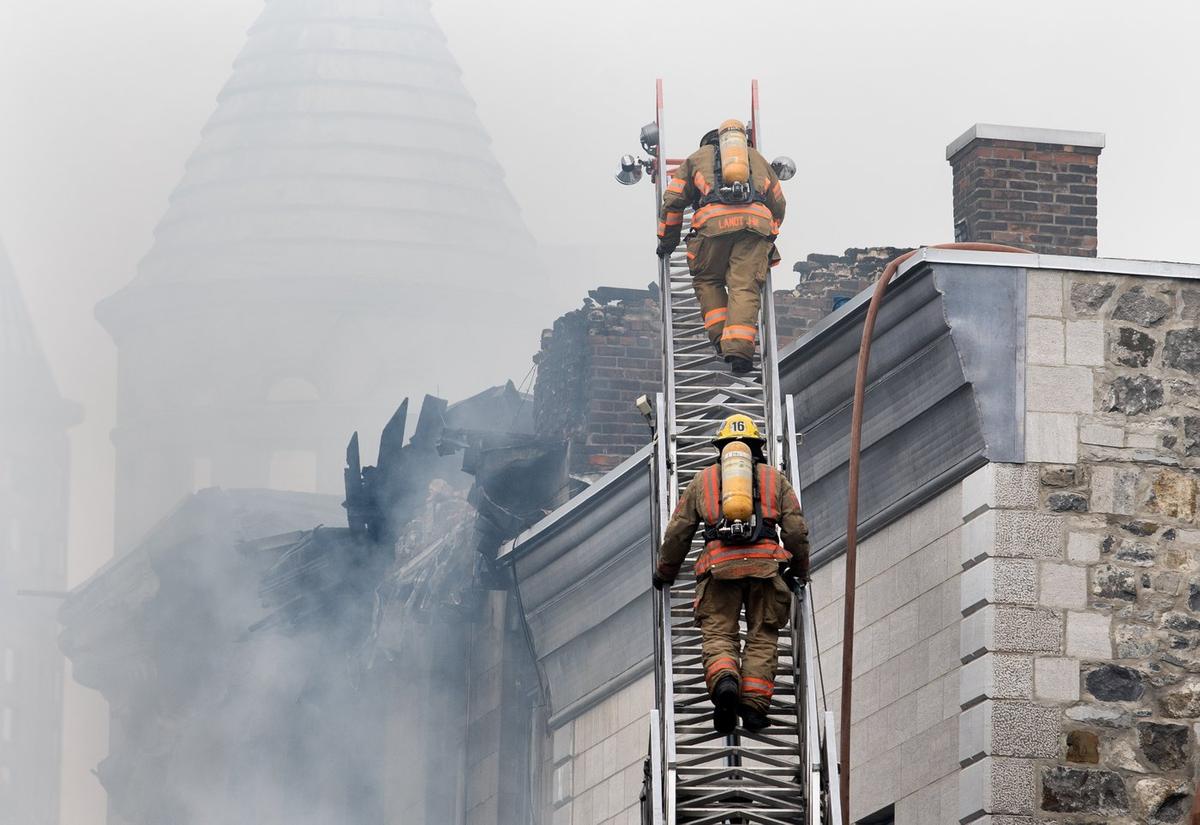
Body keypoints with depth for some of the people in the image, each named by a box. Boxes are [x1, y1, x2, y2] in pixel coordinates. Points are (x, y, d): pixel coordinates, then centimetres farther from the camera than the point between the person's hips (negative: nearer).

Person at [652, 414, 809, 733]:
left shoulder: (703, 479, 22)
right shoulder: (775, 479, 21)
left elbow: (678, 531, 19)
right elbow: (796, 530, 13)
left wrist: (664, 572, 32)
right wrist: (800, 572, 27)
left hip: (720, 563, 0)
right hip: (765, 563, 0)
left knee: (718, 634, 0)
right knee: (762, 636, 7)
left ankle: (724, 682, -30)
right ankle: (754, 705, -6)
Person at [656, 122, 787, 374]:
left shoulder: (698, 157, 29)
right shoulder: (757, 158, 35)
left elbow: (673, 200, 22)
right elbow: (779, 204, 39)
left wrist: (667, 240, 32)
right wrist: (770, 237, 52)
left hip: (714, 221, -1)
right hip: (756, 222, 1)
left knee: (708, 280, 18)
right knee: (745, 287, -3)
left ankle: (720, 337, 4)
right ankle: (739, 346, -18)